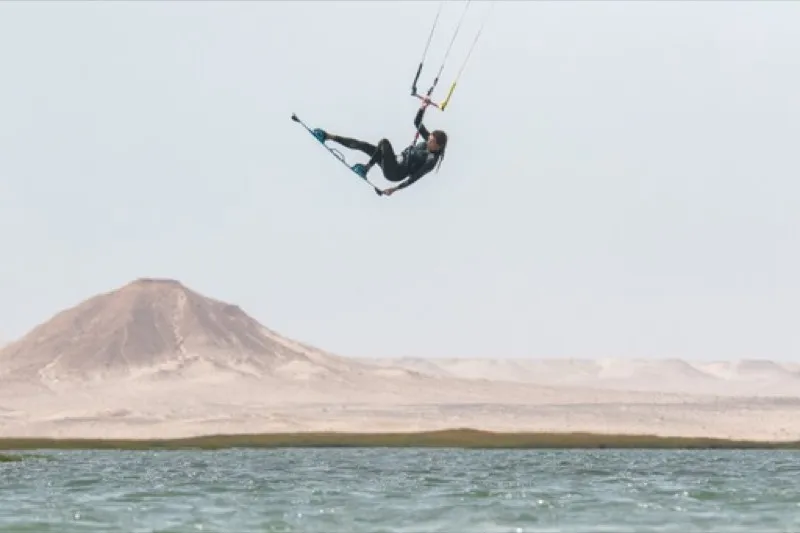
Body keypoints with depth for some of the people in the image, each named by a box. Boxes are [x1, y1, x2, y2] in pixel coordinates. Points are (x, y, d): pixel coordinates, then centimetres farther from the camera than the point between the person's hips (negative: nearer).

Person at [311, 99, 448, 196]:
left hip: (394, 173, -8)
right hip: (395, 162, 8)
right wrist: (423, 108, -9)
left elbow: (414, 178, -22)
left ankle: (366, 169, -14)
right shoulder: (429, 140, 2)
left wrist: (395, 188, -23)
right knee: (363, 145, 0)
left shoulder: (432, 160, -21)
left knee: (384, 142, -27)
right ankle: (329, 137, 8)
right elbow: (417, 122, 8)